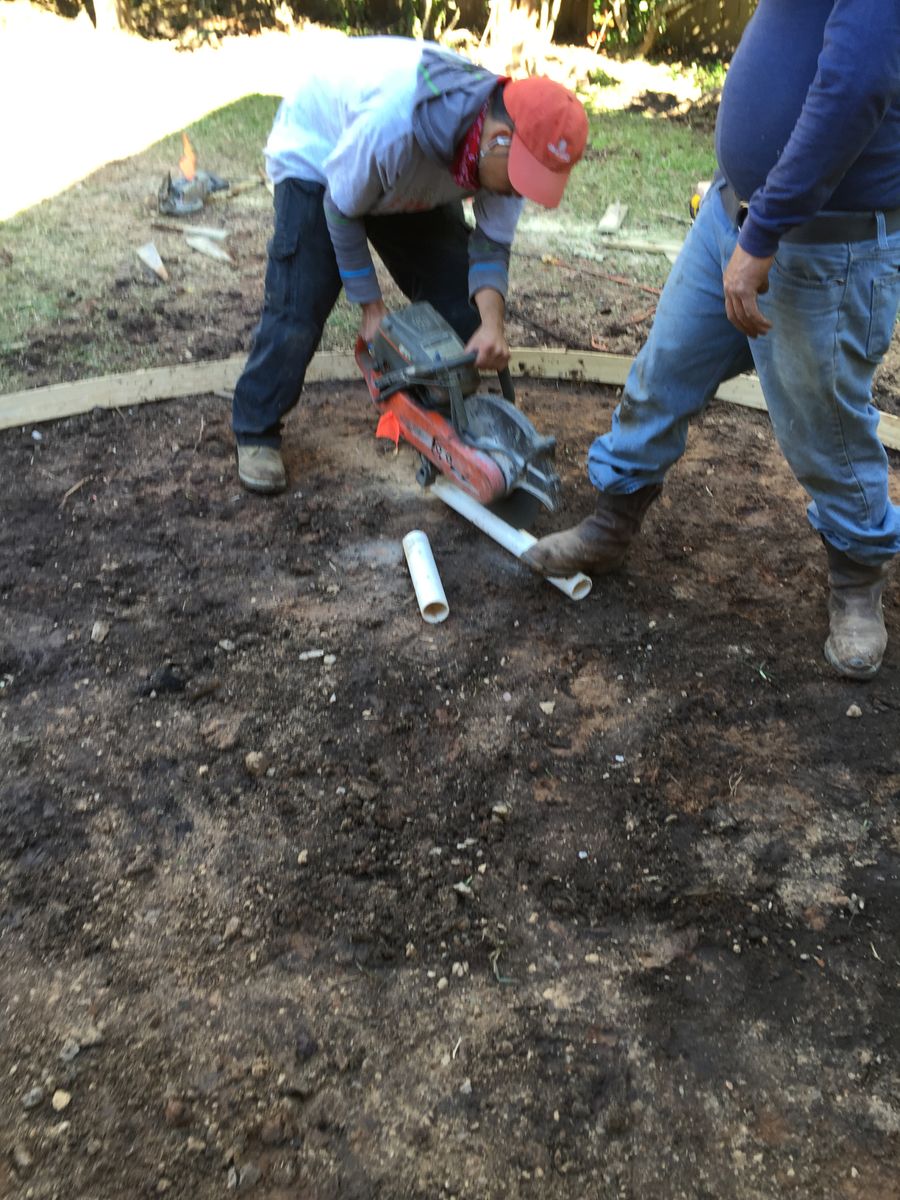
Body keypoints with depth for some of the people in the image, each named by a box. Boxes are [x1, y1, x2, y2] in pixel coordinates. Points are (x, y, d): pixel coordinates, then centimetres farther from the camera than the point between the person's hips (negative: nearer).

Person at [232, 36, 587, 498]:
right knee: (299, 303, -17)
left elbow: (492, 246, -17)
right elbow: (342, 211, -27)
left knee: (457, 296, -3)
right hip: (318, 154, -5)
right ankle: (256, 433, -1)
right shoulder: (394, 124, -45)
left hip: (418, 176, 6)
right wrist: (370, 304, -19)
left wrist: (492, 325, -35)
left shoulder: (511, 143, -27)